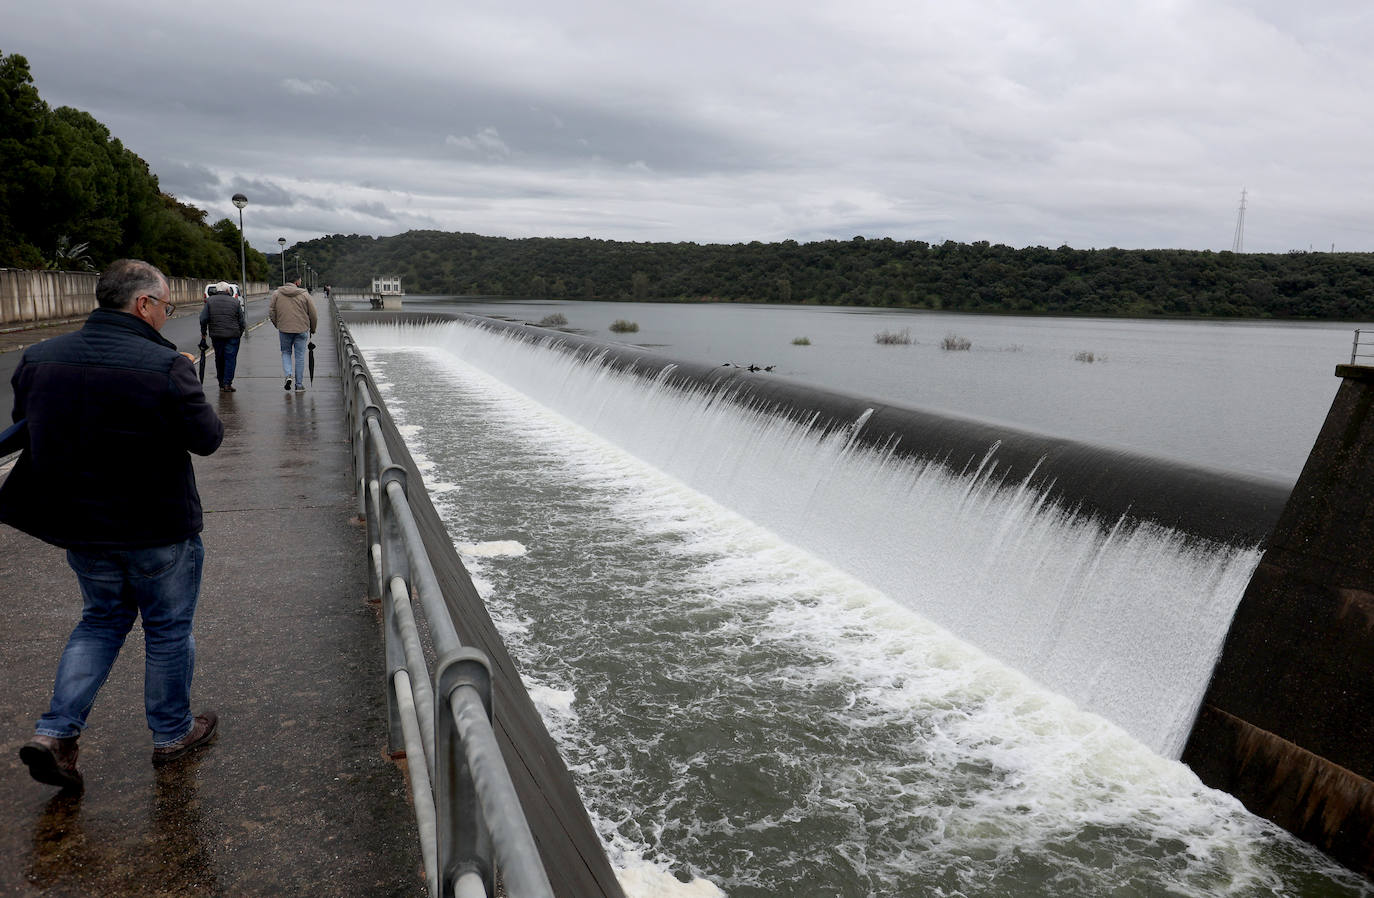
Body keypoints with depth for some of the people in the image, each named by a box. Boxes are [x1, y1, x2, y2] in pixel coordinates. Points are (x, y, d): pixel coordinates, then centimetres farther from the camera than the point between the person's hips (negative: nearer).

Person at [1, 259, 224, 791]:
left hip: (79, 526, 5)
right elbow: (206, 438, -15)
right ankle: (171, 733, 29)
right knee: (168, 629, 14)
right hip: (158, 528, -5)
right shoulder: (166, 367, -22)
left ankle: (56, 732, 16)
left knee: (102, 619, 24)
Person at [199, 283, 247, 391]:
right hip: (233, 335, -2)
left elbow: (203, 319, -2)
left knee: (219, 358, 15)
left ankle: (221, 383, 21)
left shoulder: (210, 301, 4)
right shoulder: (235, 302, 2)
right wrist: (239, 335, 12)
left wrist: (203, 334, 7)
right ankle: (227, 383, -7)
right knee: (230, 359, 1)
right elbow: (242, 322, 1)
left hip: (216, 335, 2)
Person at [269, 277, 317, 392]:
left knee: (286, 353, 19)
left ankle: (288, 374, -4)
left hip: (284, 329, 1)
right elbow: (313, 314, -1)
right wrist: (312, 329, 13)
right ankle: (299, 385, 10)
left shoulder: (276, 293, 1)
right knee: (300, 356, 6)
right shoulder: (304, 294, -4)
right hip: (301, 330, -1)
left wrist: (277, 324, 19)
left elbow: (271, 312, 3)